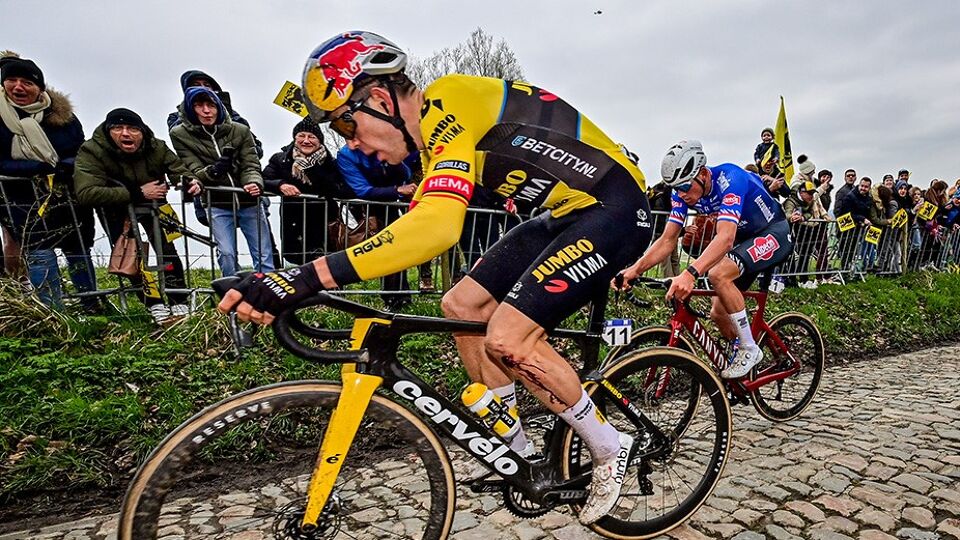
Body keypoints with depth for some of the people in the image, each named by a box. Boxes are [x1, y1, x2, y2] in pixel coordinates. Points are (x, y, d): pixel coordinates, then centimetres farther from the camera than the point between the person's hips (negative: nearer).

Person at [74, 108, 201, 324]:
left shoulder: (157, 148, -17)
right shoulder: (91, 151, -27)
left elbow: (179, 170, -9)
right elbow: (86, 193, -38)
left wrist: (191, 183, -36)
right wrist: (137, 193, -41)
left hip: (152, 203, 2)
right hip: (116, 207, -2)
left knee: (166, 249, -13)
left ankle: (179, 303, -6)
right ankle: (154, 305, -10)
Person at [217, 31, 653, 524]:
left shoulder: (447, 106, -21)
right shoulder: (434, 132, 9)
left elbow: (437, 226, -38)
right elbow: (416, 223, 10)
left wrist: (311, 275, -41)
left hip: (614, 208, -9)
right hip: (569, 213, 10)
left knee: (507, 335, -20)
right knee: (462, 306, 3)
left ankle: (609, 451, 6)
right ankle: (517, 452, 18)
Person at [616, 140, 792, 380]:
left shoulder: (729, 180, -33)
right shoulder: (684, 192, -12)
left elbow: (725, 238, -46)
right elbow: (667, 240, -13)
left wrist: (690, 273, -61)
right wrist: (635, 269, -28)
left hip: (774, 233, -7)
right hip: (745, 238, 8)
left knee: (718, 274, -32)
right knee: (718, 314, 1)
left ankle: (749, 349, -15)